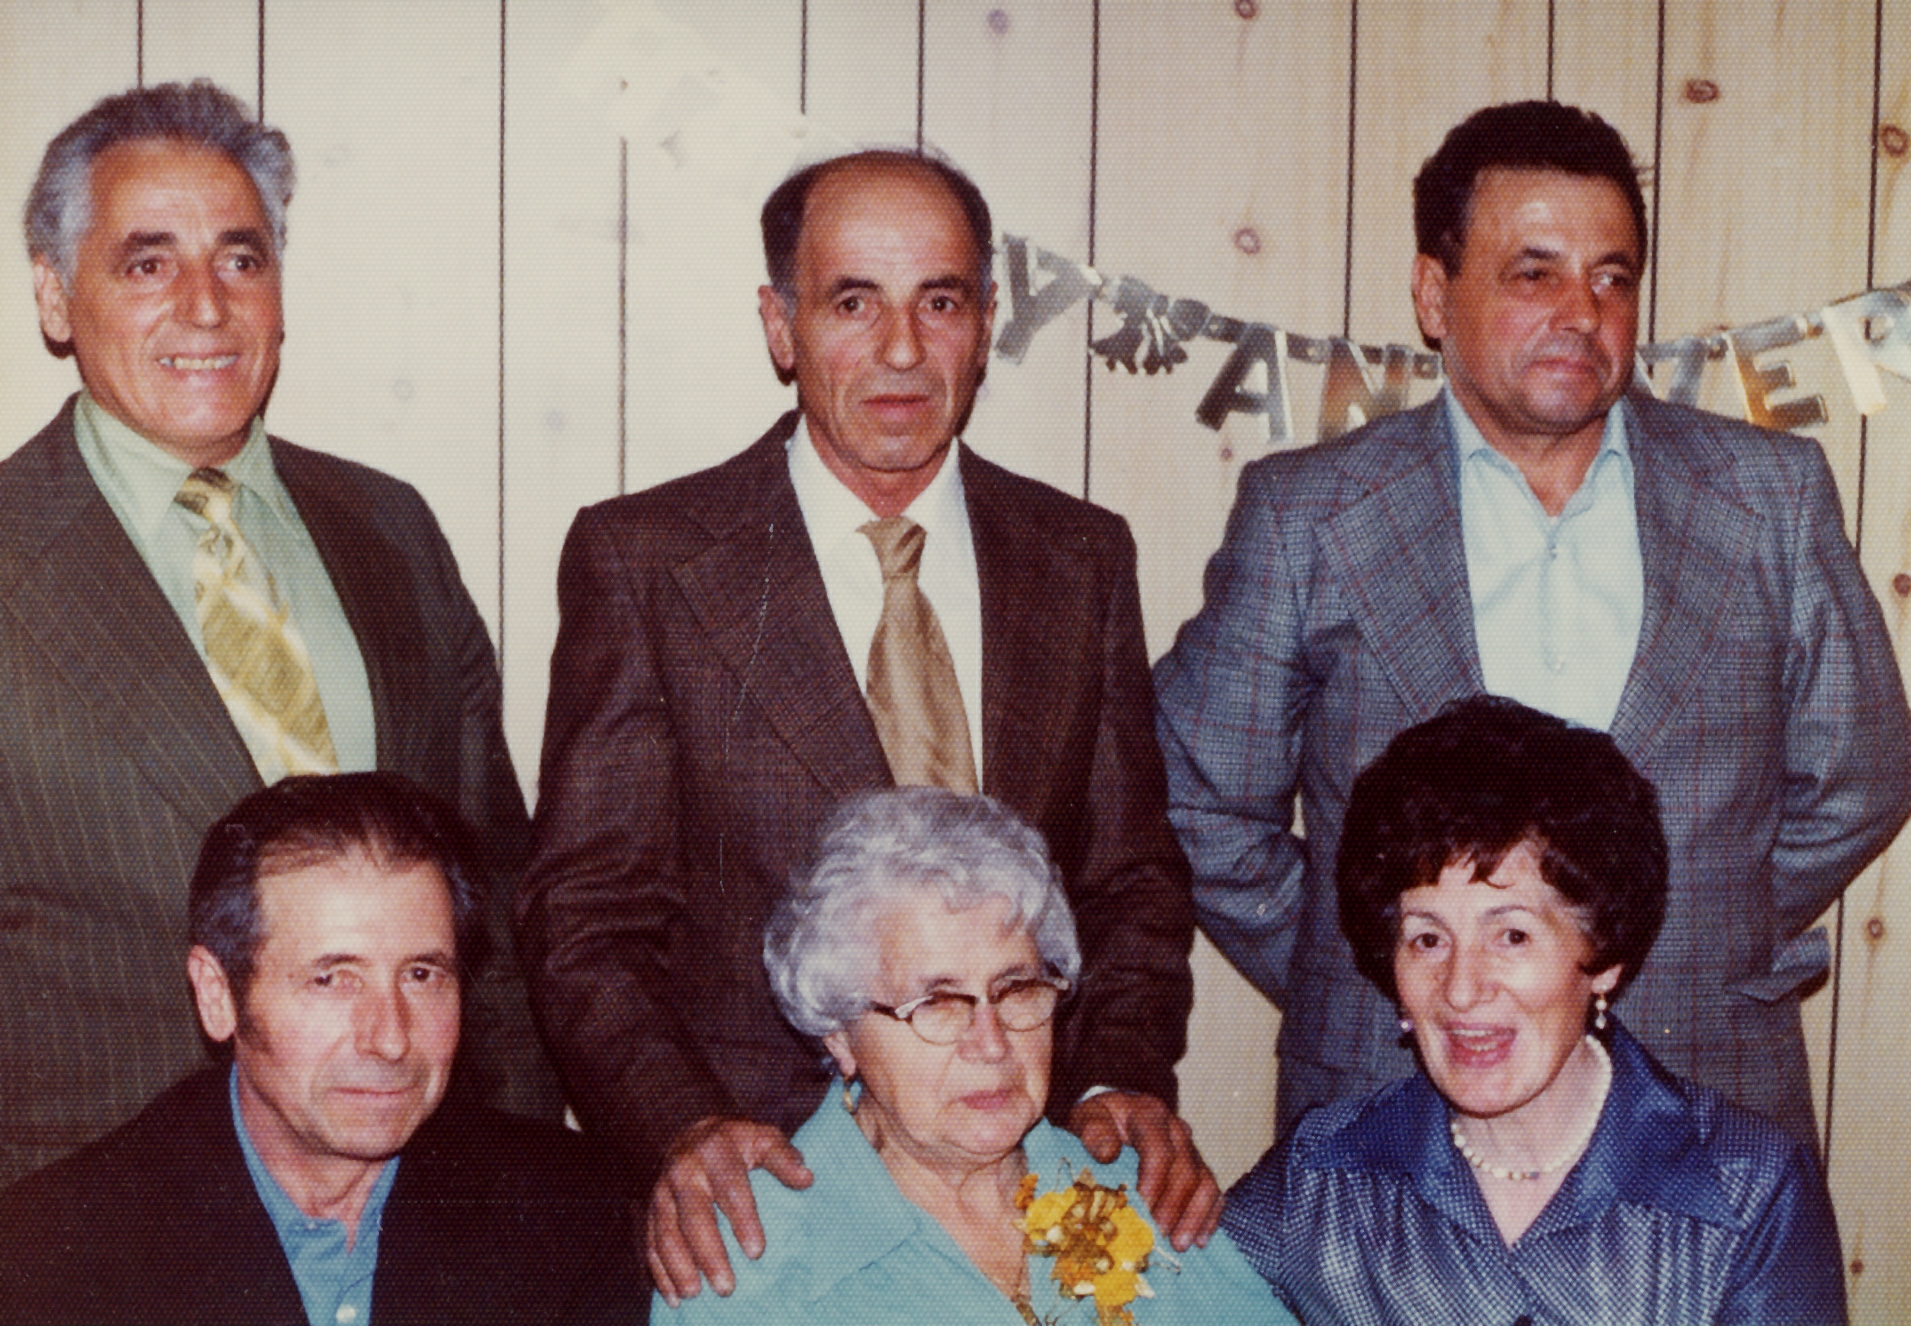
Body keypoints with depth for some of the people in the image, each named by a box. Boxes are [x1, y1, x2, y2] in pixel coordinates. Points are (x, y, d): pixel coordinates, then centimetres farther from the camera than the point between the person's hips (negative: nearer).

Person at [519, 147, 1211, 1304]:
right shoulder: (642, 560, 0)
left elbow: (1133, 882, 12)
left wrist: (1124, 1080, -6)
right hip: (759, 1202, -3)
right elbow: (588, 917, -3)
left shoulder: (1083, 558, 10)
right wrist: (684, 1127, -19)